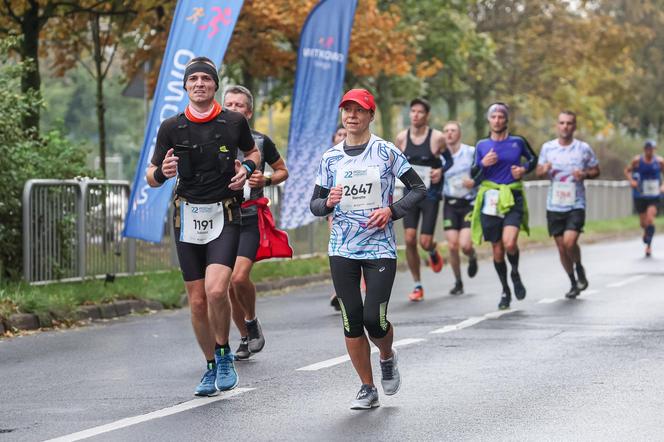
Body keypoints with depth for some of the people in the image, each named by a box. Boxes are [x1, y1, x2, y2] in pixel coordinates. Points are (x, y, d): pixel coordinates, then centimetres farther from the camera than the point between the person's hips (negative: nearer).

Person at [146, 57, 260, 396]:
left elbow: (253, 152, 20)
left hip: (224, 217, -2)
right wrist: (162, 172, -17)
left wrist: (246, 168, -2)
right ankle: (211, 367, 22)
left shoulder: (234, 122, 1)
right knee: (197, 301, 5)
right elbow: (151, 176, 6)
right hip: (188, 217, 2)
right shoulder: (171, 127, 2)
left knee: (216, 289, -22)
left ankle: (224, 354, 1)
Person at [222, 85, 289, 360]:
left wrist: (266, 180, -7)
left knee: (239, 277, -21)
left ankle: (252, 321, 6)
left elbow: (283, 171, 13)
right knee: (230, 287, 4)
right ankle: (245, 338, 23)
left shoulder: (260, 142, 1)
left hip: (250, 221, -3)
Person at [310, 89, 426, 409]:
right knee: (352, 321, -1)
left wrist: (391, 211, -12)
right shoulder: (331, 157, 7)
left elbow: (418, 189, 2)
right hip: (342, 250, 3)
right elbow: (315, 204, 11)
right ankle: (367, 388, 13)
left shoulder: (386, 152, -1)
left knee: (374, 319, -10)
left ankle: (387, 358, 25)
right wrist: (328, 203, -11)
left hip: (380, 248, -3)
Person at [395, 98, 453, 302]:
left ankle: (433, 251, 35)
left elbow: (449, 160, 5)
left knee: (425, 242, -6)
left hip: (431, 195, -2)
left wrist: (441, 170, -14)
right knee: (409, 239, -7)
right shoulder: (401, 138, 0)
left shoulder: (437, 137, -8)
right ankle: (417, 286, 6)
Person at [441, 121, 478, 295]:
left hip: (469, 203, -3)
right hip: (450, 204, 3)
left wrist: (474, 182, -17)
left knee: (465, 245, -15)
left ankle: (472, 258, 22)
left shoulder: (471, 152, -6)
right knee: (452, 246, -4)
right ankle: (458, 282, 14)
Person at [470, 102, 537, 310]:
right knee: (497, 249, 5)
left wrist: (524, 169, 0)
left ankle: (515, 273, 9)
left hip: (513, 199, -2)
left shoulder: (518, 142, 4)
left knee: (509, 243, -22)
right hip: (490, 200, 2)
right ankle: (505, 291, 22)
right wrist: (483, 164, -11)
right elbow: (475, 177, 9)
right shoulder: (482, 145, 7)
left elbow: (533, 159, 20)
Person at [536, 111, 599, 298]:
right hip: (554, 205, 3)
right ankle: (574, 283, 24)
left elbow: (596, 171, 8)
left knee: (569, 242, -20)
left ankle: (580, 269, 10)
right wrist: (544, 170, -12)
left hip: (576, 205, -3)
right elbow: (538, 172, 12)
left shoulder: (584, 148, -1)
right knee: (561, 247, 7)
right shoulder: (547, 147, 4)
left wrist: (584, 174, -13)